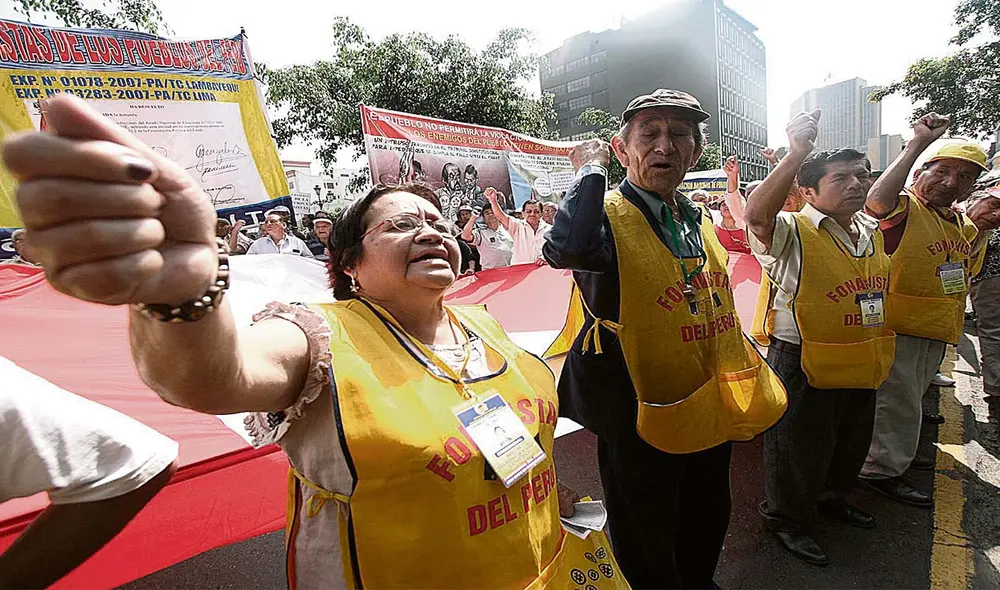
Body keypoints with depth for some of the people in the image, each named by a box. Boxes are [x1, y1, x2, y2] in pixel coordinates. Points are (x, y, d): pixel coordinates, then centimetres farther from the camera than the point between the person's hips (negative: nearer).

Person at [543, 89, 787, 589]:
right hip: (643, 419, -7)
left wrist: (744, 393, 20)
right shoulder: (608, 215, -18)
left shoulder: (700, 221, 6)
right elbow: (567, 248, -44)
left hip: (709, 414, 8)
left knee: (707, 529, 29)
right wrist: (591, 170, -28)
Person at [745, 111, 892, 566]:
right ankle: (787, 520, 31)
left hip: (861, 367, 8)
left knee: (851, 443, 26)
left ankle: (832, 497, 52)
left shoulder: (872, 231, 8)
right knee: (799, 448, 8)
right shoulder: (792, 233, -18)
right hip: (803, 366, -8)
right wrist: (797, 152, -43)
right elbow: (756, 215, -41)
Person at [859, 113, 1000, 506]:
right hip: (898, 327, -9)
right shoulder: (903, 207, -15)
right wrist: (918, 144, -37)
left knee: (910, 398, 24)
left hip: (934, 330, 9)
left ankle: (898, 454, 42)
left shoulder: (960, 222, 13)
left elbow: (963, 271, 24)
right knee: (896, 400, 1)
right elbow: (876, 200, -40)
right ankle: (882, 470, 16)